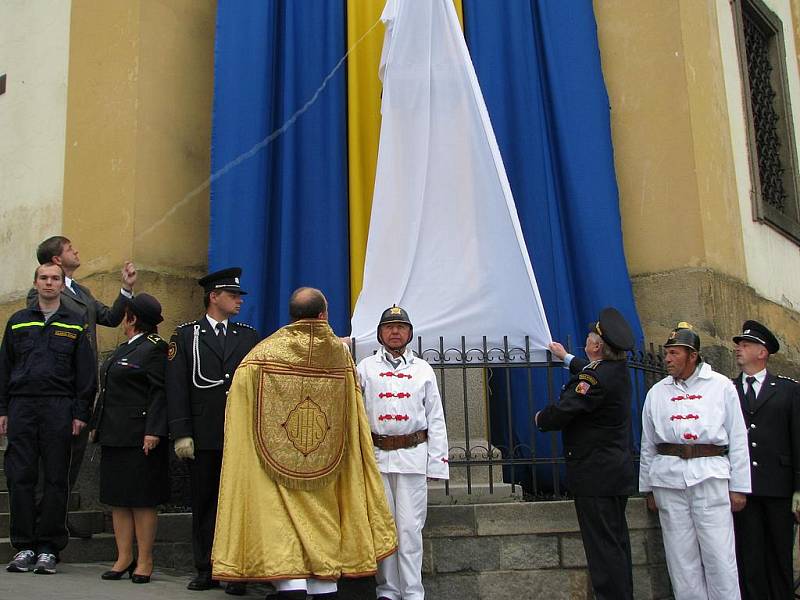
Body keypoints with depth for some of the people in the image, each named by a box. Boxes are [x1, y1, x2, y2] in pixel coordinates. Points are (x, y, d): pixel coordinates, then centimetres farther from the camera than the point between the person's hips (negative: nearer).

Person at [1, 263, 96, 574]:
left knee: (56, 479, 0)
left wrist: (80, 413, -3)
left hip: (59, 408, -1)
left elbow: (85, 373, 5)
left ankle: (48, 548, 7)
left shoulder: (75, 324, 9)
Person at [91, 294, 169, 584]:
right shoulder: (123, 348, 18)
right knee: (118, 497, 10)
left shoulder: (155, 348, -9)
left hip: (139, 437, -9)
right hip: (115, 435, 9)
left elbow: (159, 393, -15)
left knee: (142, 499, -1)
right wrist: (96, 425, 19)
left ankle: (144, 561, 7)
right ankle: (124, 557, 18)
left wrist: (153, 432, -21)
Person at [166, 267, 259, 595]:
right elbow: (177, 388, -1)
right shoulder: (186, 335, 6)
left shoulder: (249, 336, 12)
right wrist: (182, 433, -7)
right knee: (204, 504, 7)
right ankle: (206, 571, 16)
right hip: (203, 438, -1)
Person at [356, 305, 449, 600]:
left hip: (413, 455, 0)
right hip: (376, 454, 1)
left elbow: (435, 419, 9)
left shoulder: (423, 369, 10)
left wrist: (437, 462, 2)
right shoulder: (366, 367, 9)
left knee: (410, 528, -1)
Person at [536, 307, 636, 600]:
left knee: (603, 546, -5)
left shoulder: (595, 378, -23)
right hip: (617, 472, 10)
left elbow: (560, 412, -23)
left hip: (595, 475, -10)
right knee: (616, 540, 17)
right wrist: (566, 358, 45)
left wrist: (540, 418, -1)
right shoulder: (618, 369, 7)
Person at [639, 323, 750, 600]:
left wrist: (739, 487, 2)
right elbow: (647, 444, 15)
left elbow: (738, 439, 5)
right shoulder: (657, 392, 12)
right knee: (681, 556, 5)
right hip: (668, 477, 3)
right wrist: (648, 488, 14)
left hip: (710, 475, -2)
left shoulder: (721, 386, 5)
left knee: (719, 556, -4)